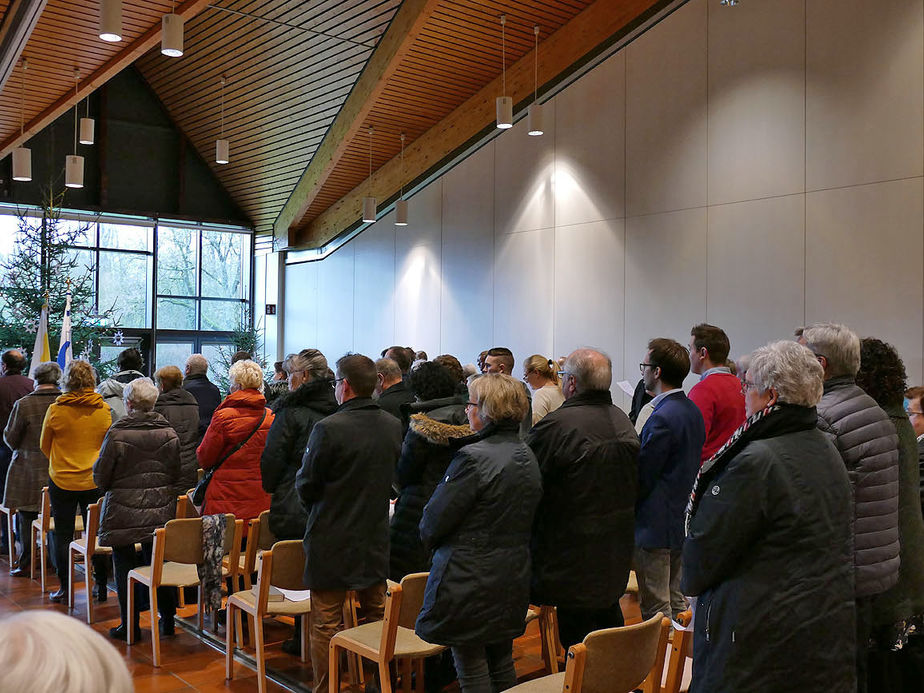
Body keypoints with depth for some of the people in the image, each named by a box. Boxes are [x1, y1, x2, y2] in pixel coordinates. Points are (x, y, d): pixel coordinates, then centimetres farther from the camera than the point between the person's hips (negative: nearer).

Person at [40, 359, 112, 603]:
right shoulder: (104, 410, -5)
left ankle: (65, 588, 14)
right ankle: (101, 586, 15)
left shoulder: (55, 410, -9)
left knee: (63, 535, 10)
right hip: (95, 480, 2)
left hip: (62, 480, -2)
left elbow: (44, 446, 5)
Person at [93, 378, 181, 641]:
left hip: (123, 513, -4)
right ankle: (167, 619, 18)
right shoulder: (169, 434, -2)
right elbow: (176, 475, 7)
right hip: (160, 511, 4)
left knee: (124, 566, 7)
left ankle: (130, 626, 13)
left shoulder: (117, 434, -13)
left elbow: (100, 478, -6)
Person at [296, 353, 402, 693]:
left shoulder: (328, 428, -20)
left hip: (333, 540, -6)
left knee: (326, 625, 6)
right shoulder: (394, 426, -2)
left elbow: (306, 486, -11)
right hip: (376, 538, 6)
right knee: (377, 614, 20)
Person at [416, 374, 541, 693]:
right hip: (512, 580, 8)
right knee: (502, 664, 20)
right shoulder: (528, 457, 6)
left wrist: (428, 537, 5)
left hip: (469, 580, -8)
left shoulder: (473, 457, -21)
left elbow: (435, 520, -16)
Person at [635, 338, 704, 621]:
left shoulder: (662, 418, -21)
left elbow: (642, 478, -19)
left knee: (655, 612, 0)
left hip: (656, 524, -10)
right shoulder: (692, 410, 8)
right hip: (683, 520, 10)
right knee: (677, 601, 19)